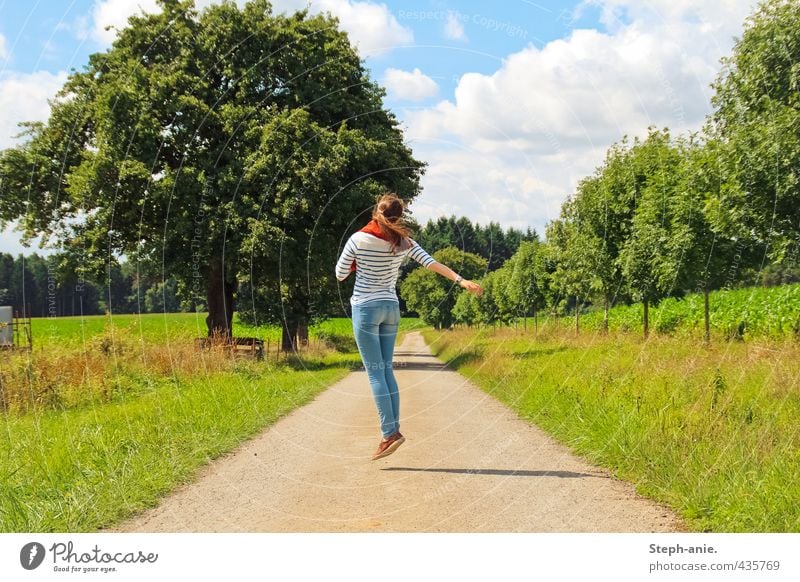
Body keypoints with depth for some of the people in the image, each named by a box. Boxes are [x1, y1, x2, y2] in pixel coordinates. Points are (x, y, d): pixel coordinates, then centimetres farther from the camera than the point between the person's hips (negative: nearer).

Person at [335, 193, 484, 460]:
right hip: (391, 308, 5)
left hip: (365, 307, -5)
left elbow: (340, 275, -2)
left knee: (375, 371, -5)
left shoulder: (358, 239, -9)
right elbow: (431, 262, -5)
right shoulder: (403, 242, 2)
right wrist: (461, 280, -6)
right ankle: (394, 429, 8)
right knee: (386, 369, 11)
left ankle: (390, 433, -11)